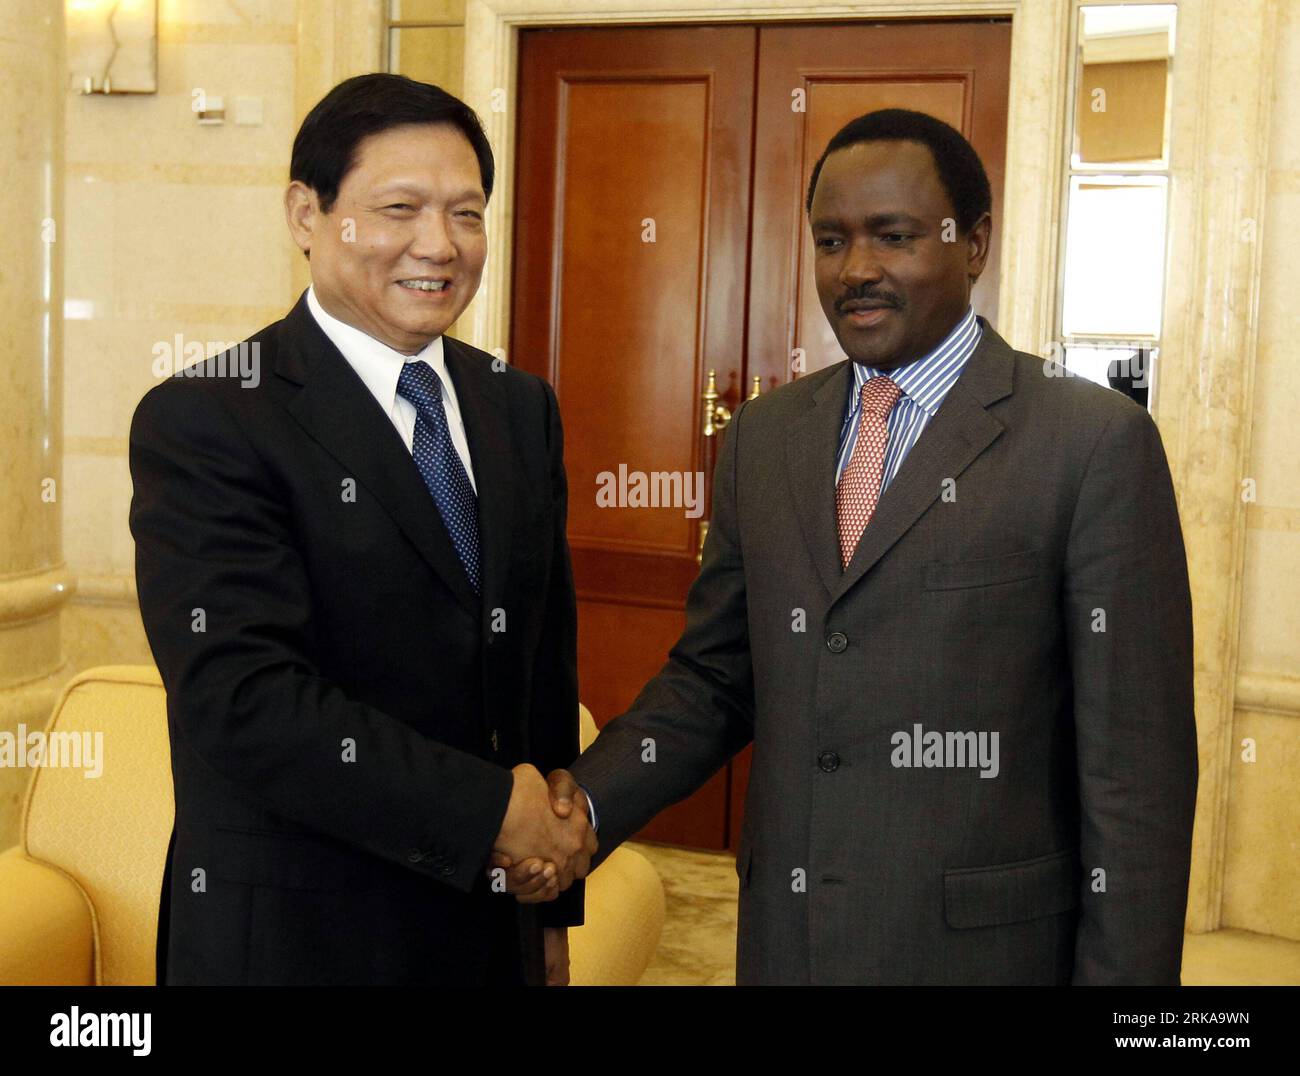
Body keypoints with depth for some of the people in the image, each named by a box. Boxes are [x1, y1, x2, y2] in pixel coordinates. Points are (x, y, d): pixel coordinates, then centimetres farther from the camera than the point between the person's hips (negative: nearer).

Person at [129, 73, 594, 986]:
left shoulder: (521, 408, 6)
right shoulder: (202, 421, -14)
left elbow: (548, 662, 9)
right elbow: (243, 698, -23)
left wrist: (555, 902, 10)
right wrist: (490, 810, -20)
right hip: (291, 938, -5)